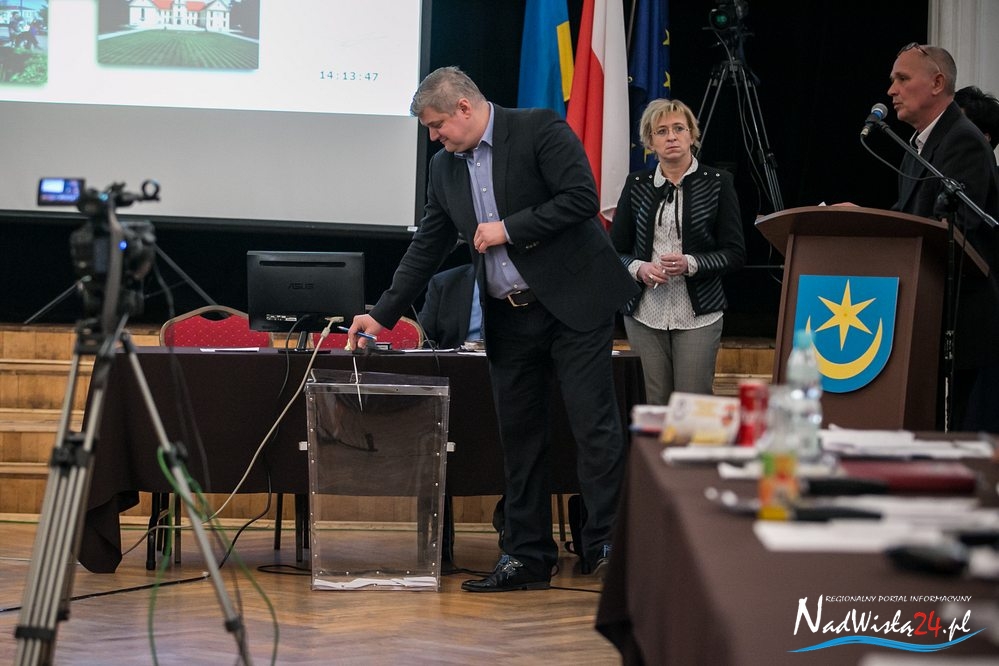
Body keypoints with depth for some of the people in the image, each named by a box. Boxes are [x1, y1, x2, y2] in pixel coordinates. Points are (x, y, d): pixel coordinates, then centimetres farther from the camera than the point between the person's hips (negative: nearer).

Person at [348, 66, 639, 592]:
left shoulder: (540, 129, -9)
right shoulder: (445, 168, 11)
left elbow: (581, 198, -17)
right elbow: (425, 249, 14)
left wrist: (510, 229, -15)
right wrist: (383, 314, 9)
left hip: (573, 302, -7)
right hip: (509, 317, 7)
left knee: (594, 426, -7)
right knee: (518, 438, 7)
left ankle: (609, 546, -3)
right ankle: (528, 557, 12)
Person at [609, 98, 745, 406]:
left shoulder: (718, 182, 2)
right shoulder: (636, 185, 8)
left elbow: (735, 253, -1)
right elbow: (615, 251, 10)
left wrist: (690, 264, -17)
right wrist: (639, 268, -11)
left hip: (698, 314, -2)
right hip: (645, 314, 2)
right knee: (655, 407, 0)